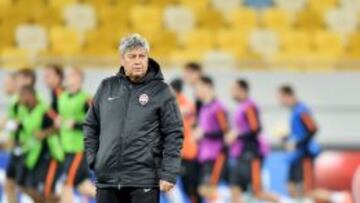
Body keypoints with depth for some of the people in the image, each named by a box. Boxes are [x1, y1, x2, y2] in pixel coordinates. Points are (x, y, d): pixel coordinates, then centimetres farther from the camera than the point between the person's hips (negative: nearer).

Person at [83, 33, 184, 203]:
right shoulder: (107, 87, 11)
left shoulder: (161, 91, 0)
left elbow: (173, 134, -3)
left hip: (144, 179, -4)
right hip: (106, 178, 4)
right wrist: (93, 159, 8)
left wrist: (169, 173, -11)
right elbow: (91, 126, 19)